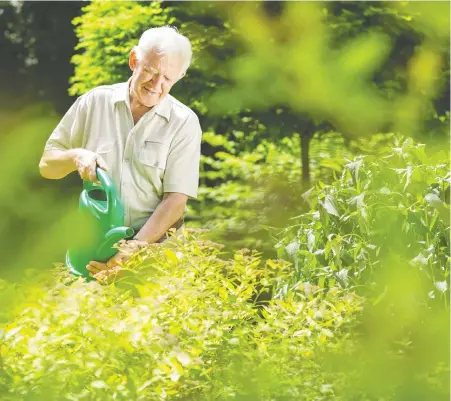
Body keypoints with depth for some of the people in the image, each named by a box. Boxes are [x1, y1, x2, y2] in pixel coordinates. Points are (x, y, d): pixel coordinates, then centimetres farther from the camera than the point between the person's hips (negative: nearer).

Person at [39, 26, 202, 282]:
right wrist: (76, 156, -9)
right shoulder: (95, 102, 6)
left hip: (153, 248, -2)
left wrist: (134, 249, -18)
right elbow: (47, 166, 13)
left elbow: (175, 200, -6)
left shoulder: (184, 123, 0)